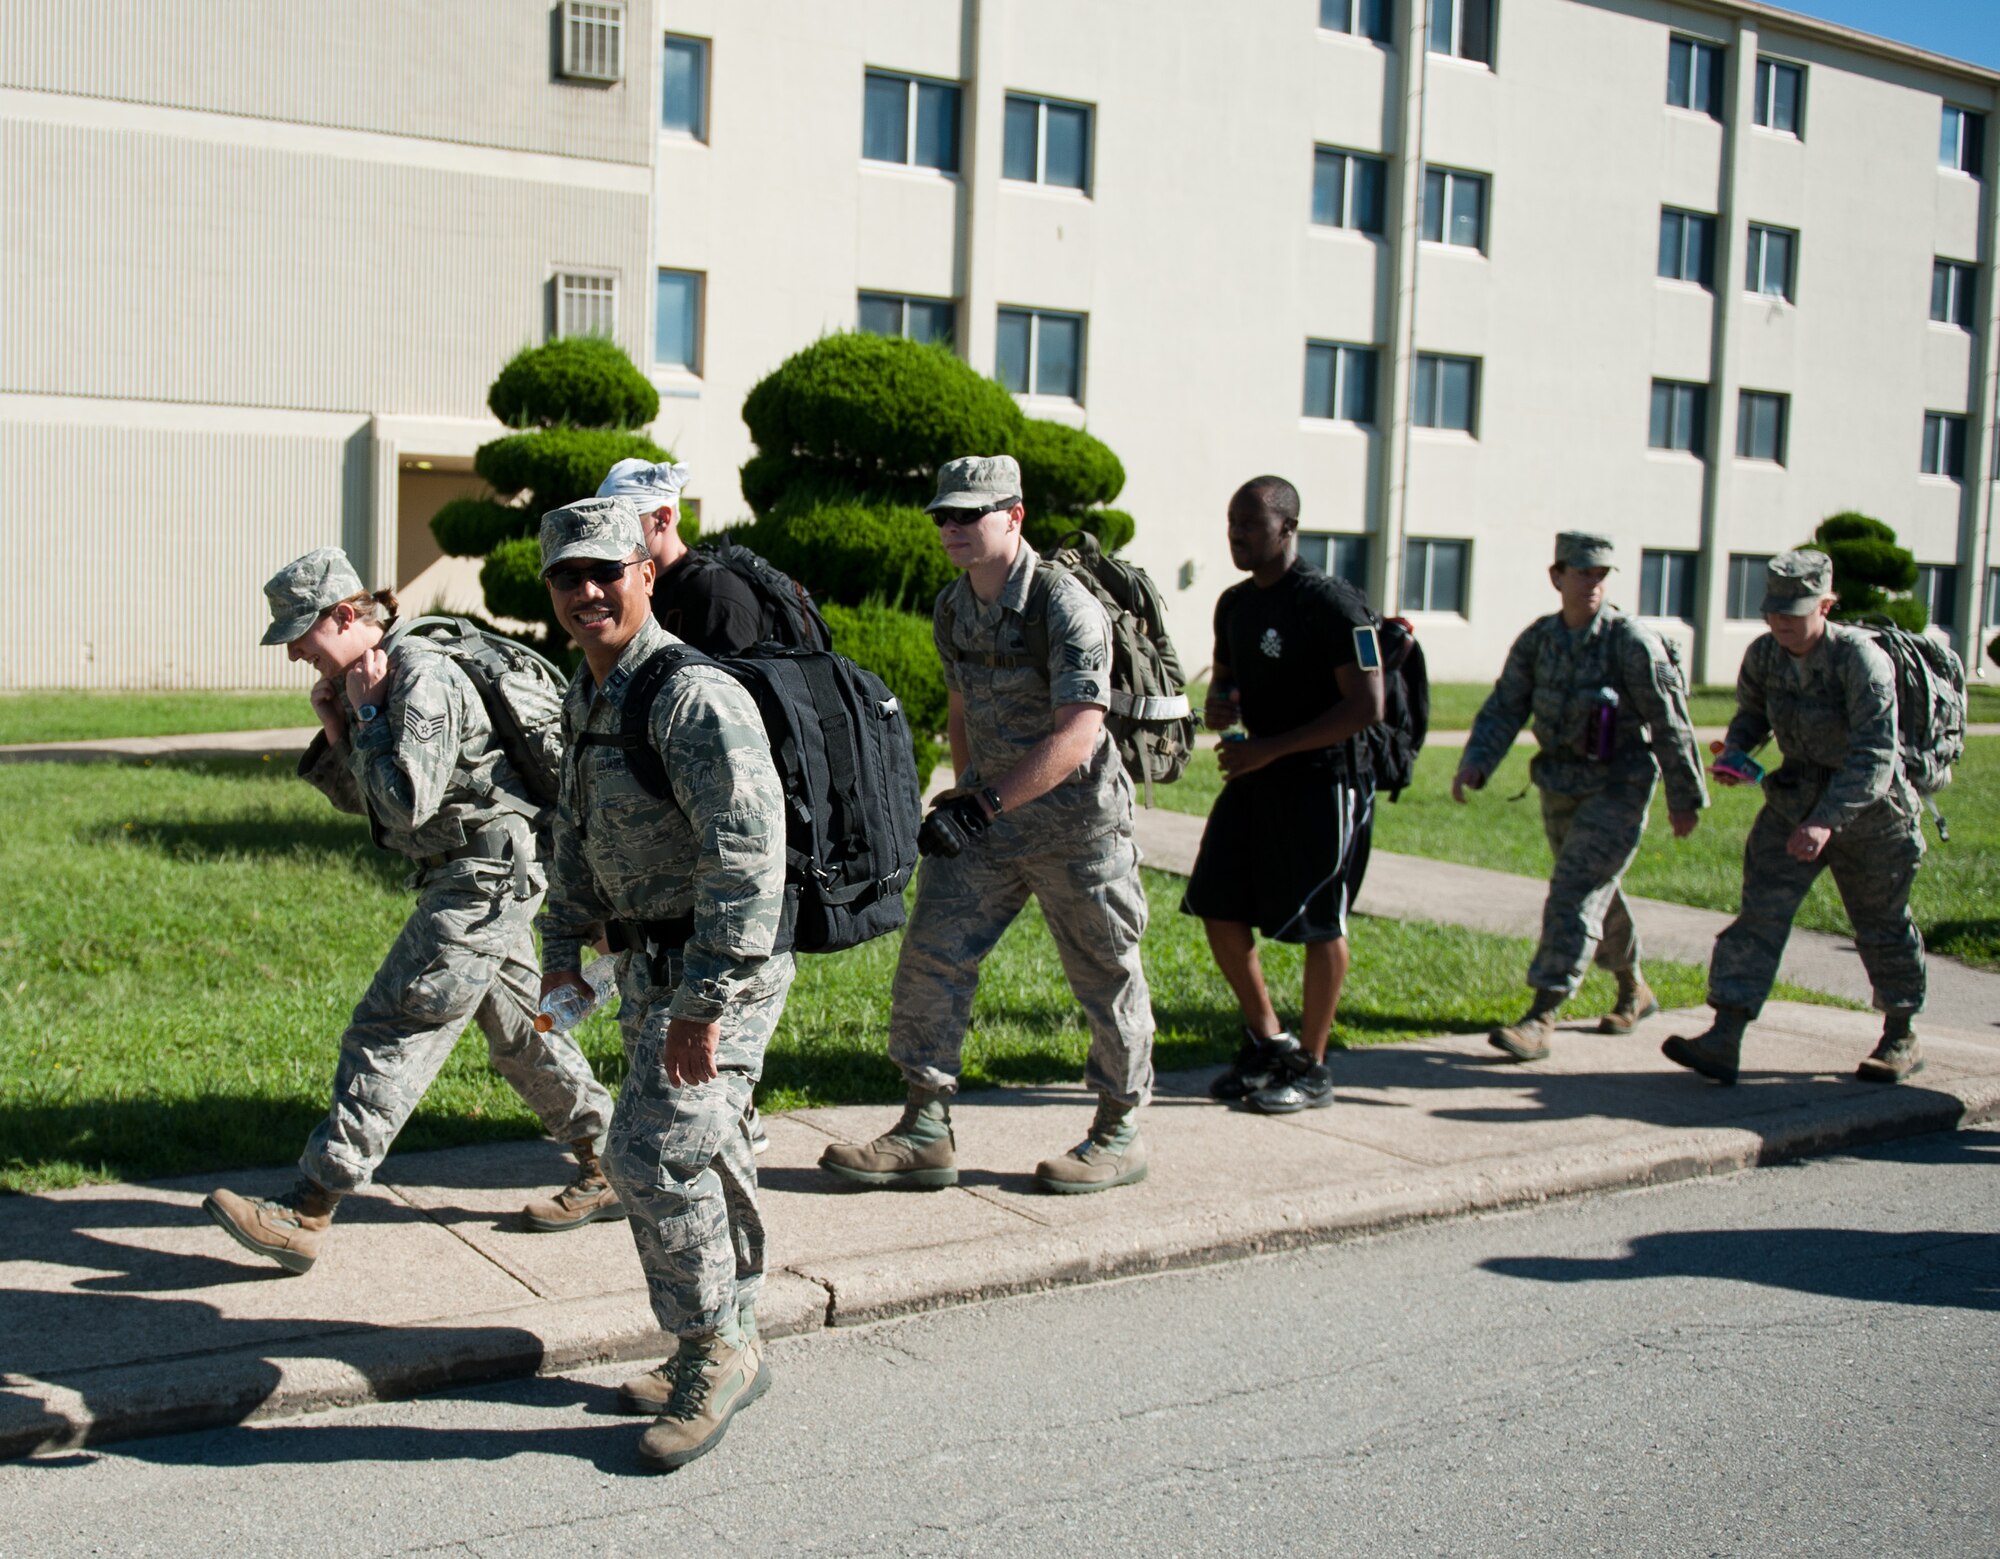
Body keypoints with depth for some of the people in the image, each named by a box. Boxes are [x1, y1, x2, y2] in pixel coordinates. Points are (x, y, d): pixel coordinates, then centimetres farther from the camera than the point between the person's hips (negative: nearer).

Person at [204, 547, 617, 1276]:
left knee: (393, 1031, -10)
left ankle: (307, 1214, -6)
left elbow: (406, 804, -26)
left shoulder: (421, 677, -19)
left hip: (487, 875, -11)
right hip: (466, 876, 11)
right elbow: (359, 800, 15)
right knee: (516, 1028, 17)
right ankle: (607, 1171, 26)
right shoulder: (369, 683, 10)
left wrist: (368, 712, -17)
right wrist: (336, 729, -2)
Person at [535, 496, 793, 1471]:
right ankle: (726, 1349, 30)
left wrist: (704, 1003, -29)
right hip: (650, 960, 9)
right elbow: (578, 829, 22)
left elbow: (749, 857, -29)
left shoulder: (694, 699, -22)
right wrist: (562, 944, 17)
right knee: (699, 1154, 17)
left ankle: (715, 1352, 6)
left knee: (655, 1154, -13)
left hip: (721, 966, -9)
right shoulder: (589, 696, 8)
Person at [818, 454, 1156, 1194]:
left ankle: (1119, 1134, 22)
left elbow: (1077, 733, -26)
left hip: (1076, 820, -7)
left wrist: (985, 805, -29)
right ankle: (926, 1133, 7)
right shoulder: (951, 609, 5)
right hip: (987, 816, 7)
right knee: (931, 955, 0)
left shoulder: (1063, 605, -19)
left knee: (1107, 978, 6)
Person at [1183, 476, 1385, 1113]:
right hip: (1253, 779, 8)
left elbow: (1366, 706, -20)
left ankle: (1311, 1068, 13)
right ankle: (1267, 1041, 23)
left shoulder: (1333, 603, -15)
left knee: (1319, 923, 0)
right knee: (1218, 908, 5)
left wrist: (1271, 748, -21)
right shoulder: (1234, 604, 9)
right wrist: (1215, 708, -3)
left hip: (1323, 784, -8)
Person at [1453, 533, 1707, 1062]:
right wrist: (1475, 763, -19)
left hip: (1618, 787, -6)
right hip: (1559, 788, 6)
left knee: (1575, 893, -16)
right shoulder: (1537, 639, 0)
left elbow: (1671, 724, -9)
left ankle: (1540, 1019, -17)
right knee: (1597, 890, 20)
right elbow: (1504, 707, -3)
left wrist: (1685, 797, -5)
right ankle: (1635, 990, 43)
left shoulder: (1632, 642, -14)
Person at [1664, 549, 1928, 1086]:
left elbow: (1874, 757, -31)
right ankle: (1723, 1041, -14)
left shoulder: (1861, 659, -25)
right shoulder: (1763, 655, -8)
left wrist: (1828, 821, -42)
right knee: (1761, 911, -9)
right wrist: (1734, 752, -10)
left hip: (1868, 805, -4)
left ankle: (1901, 1040, 32)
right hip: (1796, 797, 4)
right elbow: (1752, 714, 12)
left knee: (1882, 923, 12)